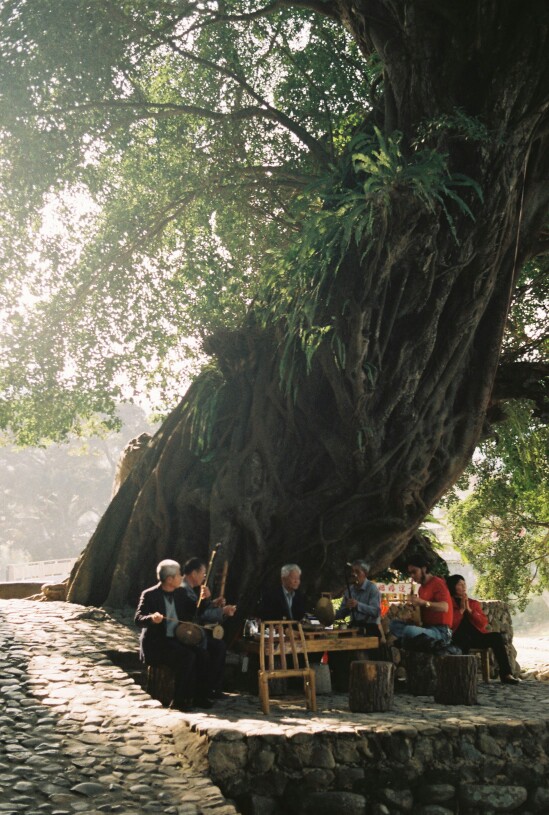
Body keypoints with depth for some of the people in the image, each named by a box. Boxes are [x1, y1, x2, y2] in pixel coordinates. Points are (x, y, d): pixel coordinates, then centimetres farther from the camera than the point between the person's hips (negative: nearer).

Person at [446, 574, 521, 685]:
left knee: (496, 636, -22)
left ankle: (506, 674, -25)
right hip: (459, 637, -5)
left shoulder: (474, 603, 20)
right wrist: (461, 610, -6)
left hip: (476, 636, 5)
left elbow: (484, 623, 8)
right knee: (465, 638, -39)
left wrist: (469, 610, -2)